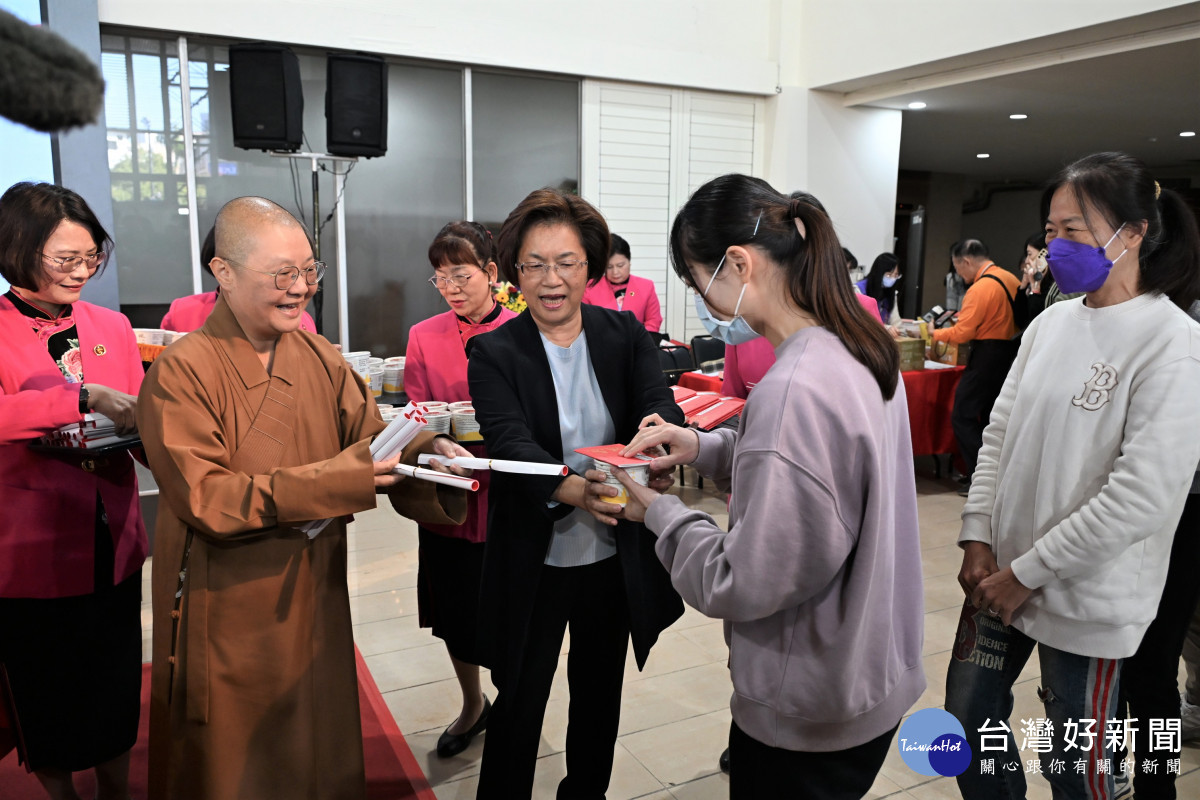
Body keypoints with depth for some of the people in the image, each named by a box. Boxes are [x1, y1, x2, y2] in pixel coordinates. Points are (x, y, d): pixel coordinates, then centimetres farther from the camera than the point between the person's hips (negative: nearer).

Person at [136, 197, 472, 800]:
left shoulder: (321, 358, 2)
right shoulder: (180, 373, -15)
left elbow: (371, 439, 1)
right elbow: (203, 498, -22)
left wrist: (423, 451, -21)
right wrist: (330, 480, -31)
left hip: (317, 595, 5)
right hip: (230, 611, -5)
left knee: (323, 752, 20)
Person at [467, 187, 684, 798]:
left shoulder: (626, 336, -3)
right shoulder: (494, 353, -10)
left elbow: (660, 405, -16)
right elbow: (508, 440, -24)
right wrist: (572, 489, -44)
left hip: (616, 558, 3)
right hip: (533, 565, -3)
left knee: (600, 694, 23)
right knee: (519, 703, 12)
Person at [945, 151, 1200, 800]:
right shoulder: (1052, 322, 4)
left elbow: (1142, 497, -21)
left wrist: (1028, 573, -16)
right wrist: (978, 539, -1)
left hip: (1086, 600, -6)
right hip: (1000, 573, 6)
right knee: (968, 719, 18)